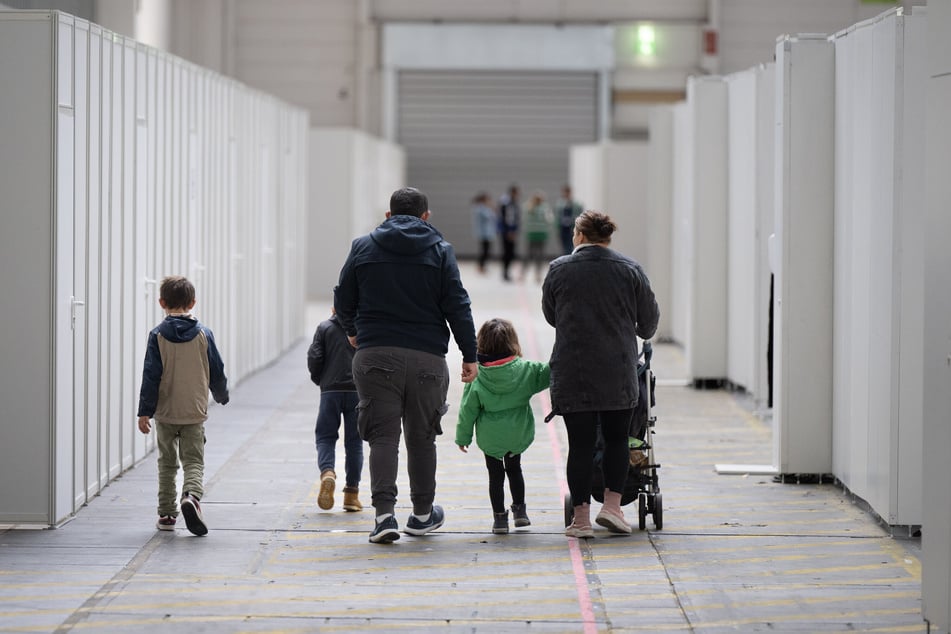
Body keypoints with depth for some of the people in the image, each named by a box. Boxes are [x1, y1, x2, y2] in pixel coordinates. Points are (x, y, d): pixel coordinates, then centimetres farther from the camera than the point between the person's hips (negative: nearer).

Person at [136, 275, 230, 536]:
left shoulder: (158, 336, -6)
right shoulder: (203, 334, -2)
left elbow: (151, 375, -8)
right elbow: (216, 371, 4)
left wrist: (145, 411, -6)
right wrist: (222, 395, 23)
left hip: (165, 412, 0)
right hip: (195, 412, 0)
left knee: (167, 463, 13)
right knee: (194, 461, 2)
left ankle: (166, 514, 16)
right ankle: (191, 495, -27)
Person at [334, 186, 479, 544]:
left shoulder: (363, 247, 6)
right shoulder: (440, 251, 3)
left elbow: (343, 300, 12)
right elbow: (457, 307, -1)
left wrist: (352, 331, 32)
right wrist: (469, 356, 3)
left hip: (375, 354, 0)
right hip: (427, 357, 0)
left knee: (382, 435, 0)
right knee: (422, 437, 12)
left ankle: (384, 512, -15)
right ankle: (422, 514, 23)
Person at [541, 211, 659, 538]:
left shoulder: (559, 269, 0)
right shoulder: (630, 270, 2)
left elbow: (550, 315, 14)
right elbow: (649, 318, 9)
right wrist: (641, 334, 32)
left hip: (572, 373, -1)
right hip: (618, 373, 1)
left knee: (580, 443, 2)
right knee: (617, 438, 14)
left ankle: (581, 517, 1)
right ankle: (612, 505, 3)